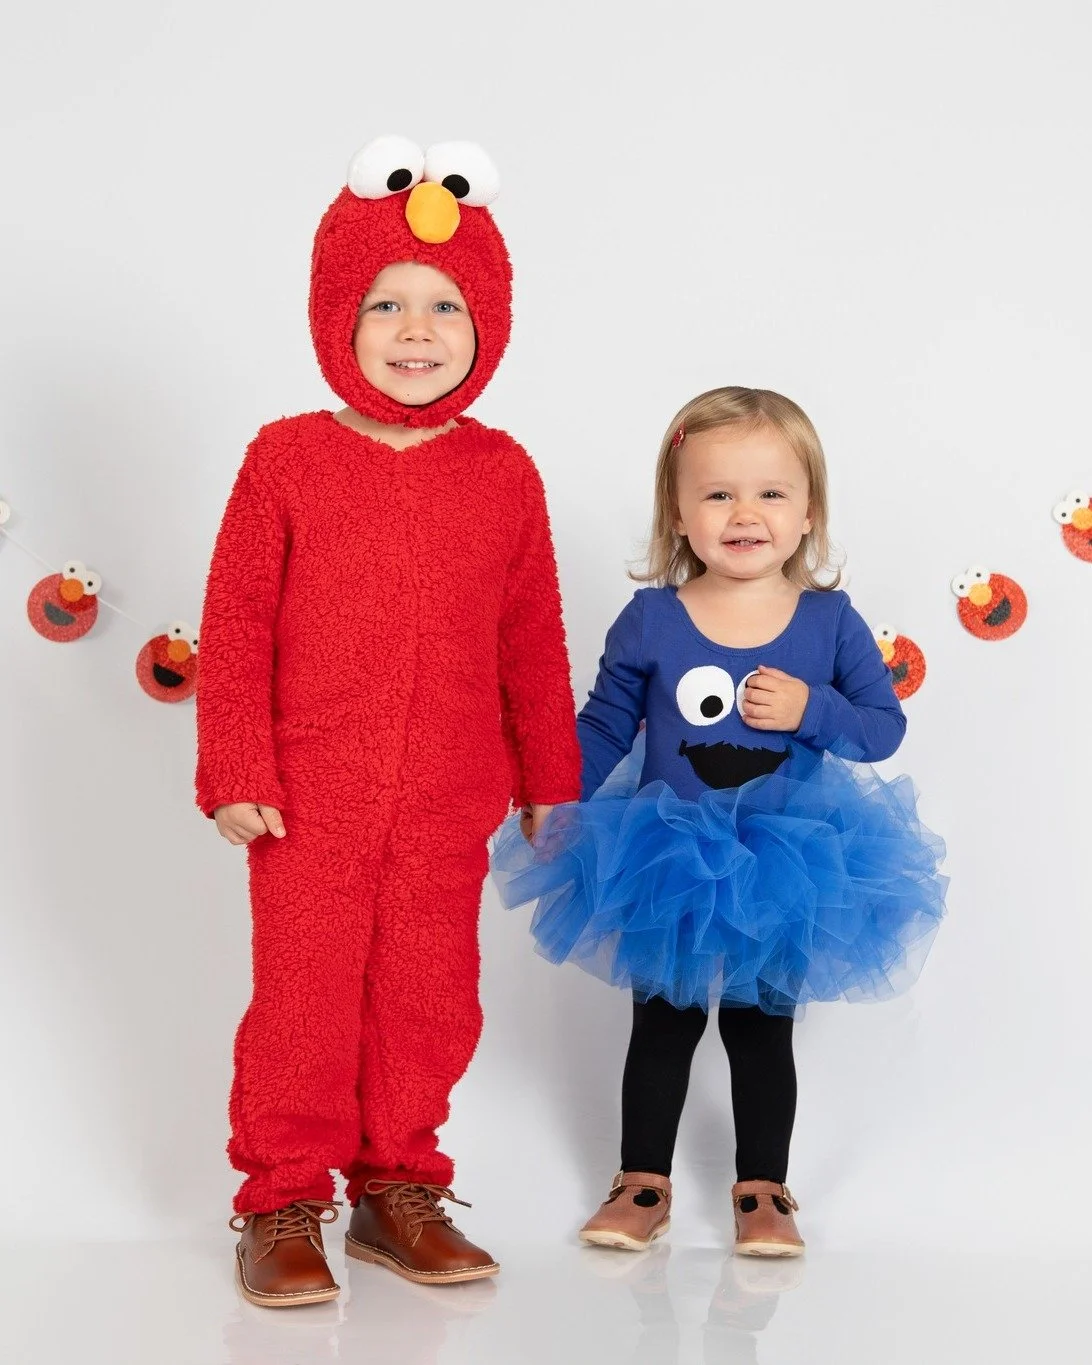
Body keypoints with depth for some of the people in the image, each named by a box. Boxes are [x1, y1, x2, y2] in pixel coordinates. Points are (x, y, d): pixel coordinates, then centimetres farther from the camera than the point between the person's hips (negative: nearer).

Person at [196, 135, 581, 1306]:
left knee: (429, 1000, 10)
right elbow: (234, 625, -4)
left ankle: (397, 1187, 28)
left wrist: (551, 780, 11)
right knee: (303, 999, 5)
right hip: (310, 802, -2)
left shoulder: (502, 474, 2)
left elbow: (532, 641, 7)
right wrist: (235, 774, -7)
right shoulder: (287, 459, -5)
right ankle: (283, 1203, 21)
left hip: (449, 807, 2)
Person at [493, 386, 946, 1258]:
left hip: (785, 874, 0)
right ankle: (643, 1185, 29)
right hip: (667, 867, 0)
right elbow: (603, 726, -3)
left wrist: (813, 711, -21)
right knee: (663, 1024, 14)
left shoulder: (830, 621, -8)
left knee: (762, 1029, 13)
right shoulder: (651, 621, -10)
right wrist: (558, 807, -12)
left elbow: (885, 726, -4)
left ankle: (762, 1191, 28)